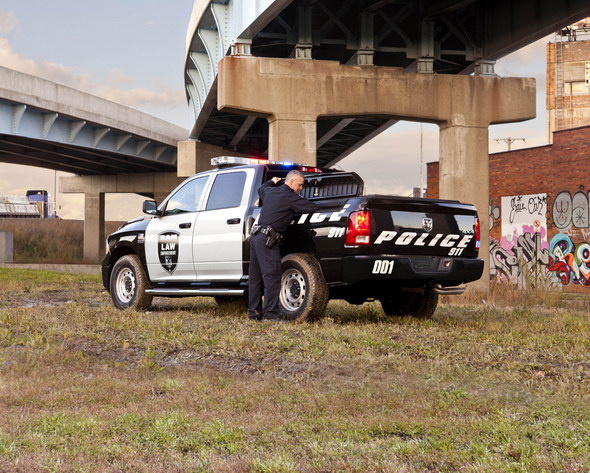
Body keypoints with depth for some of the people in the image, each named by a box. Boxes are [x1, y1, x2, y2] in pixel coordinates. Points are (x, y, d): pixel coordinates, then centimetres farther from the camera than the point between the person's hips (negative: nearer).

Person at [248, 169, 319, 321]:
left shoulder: (270, 191, 16)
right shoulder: (290, 197, -8)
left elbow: (261, 189, 41)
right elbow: (313, 208, -10)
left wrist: (271, 182, 58)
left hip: (256, 236, 9)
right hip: (267, 239, -9)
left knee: (256, 276, 12)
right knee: (272, 276, -10)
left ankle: (253, 311, 16)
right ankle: (270, 313, -13)